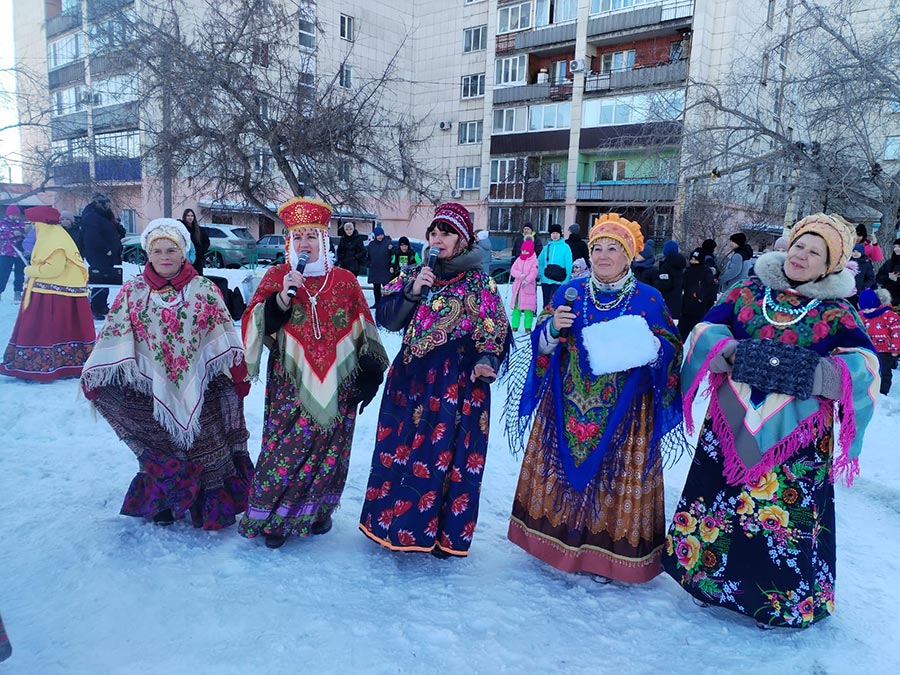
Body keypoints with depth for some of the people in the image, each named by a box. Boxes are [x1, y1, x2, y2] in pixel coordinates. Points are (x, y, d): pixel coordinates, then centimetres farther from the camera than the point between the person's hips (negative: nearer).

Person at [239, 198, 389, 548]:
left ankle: (318, 510, 29)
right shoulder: (276, 277, 2)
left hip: (337, 386, 2)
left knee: (329, 451, 9)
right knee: (284, 449, 0)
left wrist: (368, 376, 8)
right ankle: (273, 517, 18)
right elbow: (255, 326, -6)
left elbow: (365, 334, 8)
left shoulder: (346, 280, 4)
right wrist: (280, 298, -20)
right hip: (290, 386, -1)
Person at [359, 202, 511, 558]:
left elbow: (494, 333, -4)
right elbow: (386, 318, 2)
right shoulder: (413, 275, 10)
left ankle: (443, 533, 18)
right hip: (410, 378, 4)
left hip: (457, 384, -4)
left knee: (447, 455, 0)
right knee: (399, 449, 10)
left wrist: (486, 361, -23)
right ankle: (391, 520, 29)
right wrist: (412, 292, -12)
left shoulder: (479, 283, -1)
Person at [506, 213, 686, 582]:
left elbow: (670, 351, -2)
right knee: (564, 467, 9)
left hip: (623, 413, -2)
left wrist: (646, 346, -22)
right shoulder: (570, 292, 5)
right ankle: (560, 539, 28)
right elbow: (542, 344, 3)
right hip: (568, 408, 2)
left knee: (614, 477, 5)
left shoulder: (649, 299, 0)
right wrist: (553, 327, -18)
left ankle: (605, 550, 22)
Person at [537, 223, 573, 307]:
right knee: (546, 303, 12)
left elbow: (568, 265, -6)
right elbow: (540, 262, 16)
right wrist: (540, 274, 4)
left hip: (558, 281, -5)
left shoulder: (565, 247, -3)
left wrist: (567, 280, -12)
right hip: (545, 280, 5)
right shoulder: (546, 247, 10)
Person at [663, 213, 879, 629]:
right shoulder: (747, 293, 4)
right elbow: (705, 330, 0)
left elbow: (864, 364, -7)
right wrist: (731, 352, -20)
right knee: (719, 498, 12)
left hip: (797, 434, -1)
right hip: (733, 421, 2)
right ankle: (708, 575, 34)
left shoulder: (836, 312, 1)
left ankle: (784, 598, 28)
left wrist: (815, 371, -24)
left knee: (788, 510, 5)